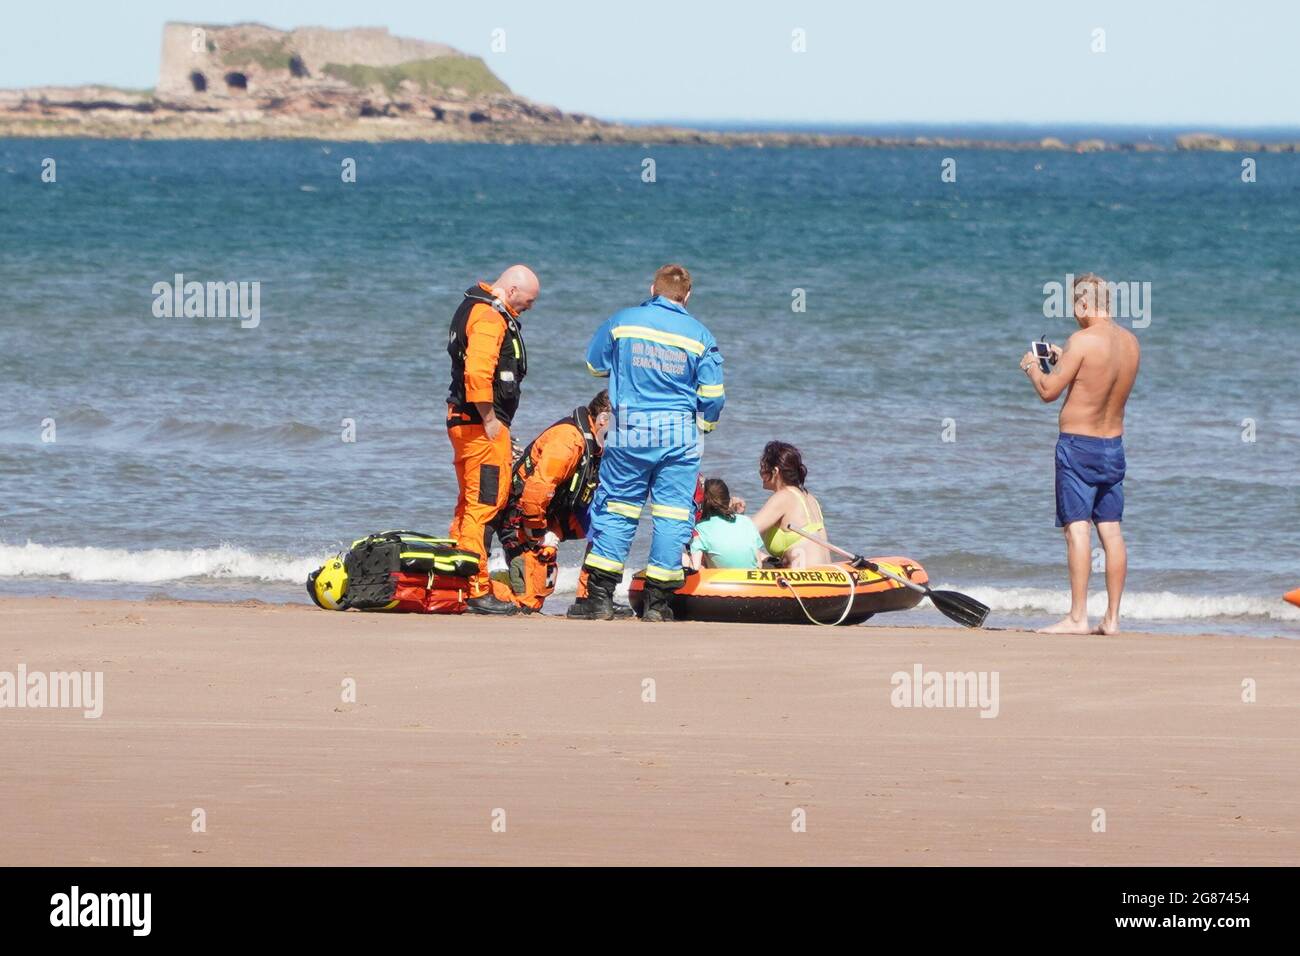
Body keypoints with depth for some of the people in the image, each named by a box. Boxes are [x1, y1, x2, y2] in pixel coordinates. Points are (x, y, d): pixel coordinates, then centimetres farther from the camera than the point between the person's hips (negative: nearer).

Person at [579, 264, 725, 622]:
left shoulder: (622, 322, 2)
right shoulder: (699, 334, 0)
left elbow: (594, 364, 14)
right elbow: (712, 394, 0)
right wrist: (704, 424, 19)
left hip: (629, 431, 1)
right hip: (679, 435, -1)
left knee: (615, 506, 7)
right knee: (673, 512, 4)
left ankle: (600, 597, 3)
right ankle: (658, 602, 2)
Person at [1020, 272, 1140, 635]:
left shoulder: (1083, 341, -17)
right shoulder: (1130, 342, 4)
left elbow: (1049, 391, -12)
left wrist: (1032, 367, 7)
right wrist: (1064, 361, 27)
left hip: (1077, 445, -7)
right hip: (1114, 444, 7)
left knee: (1078, 529, -7)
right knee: (1111, 531, 8)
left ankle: (1077, 617, -11)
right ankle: (1112, 617, 10)